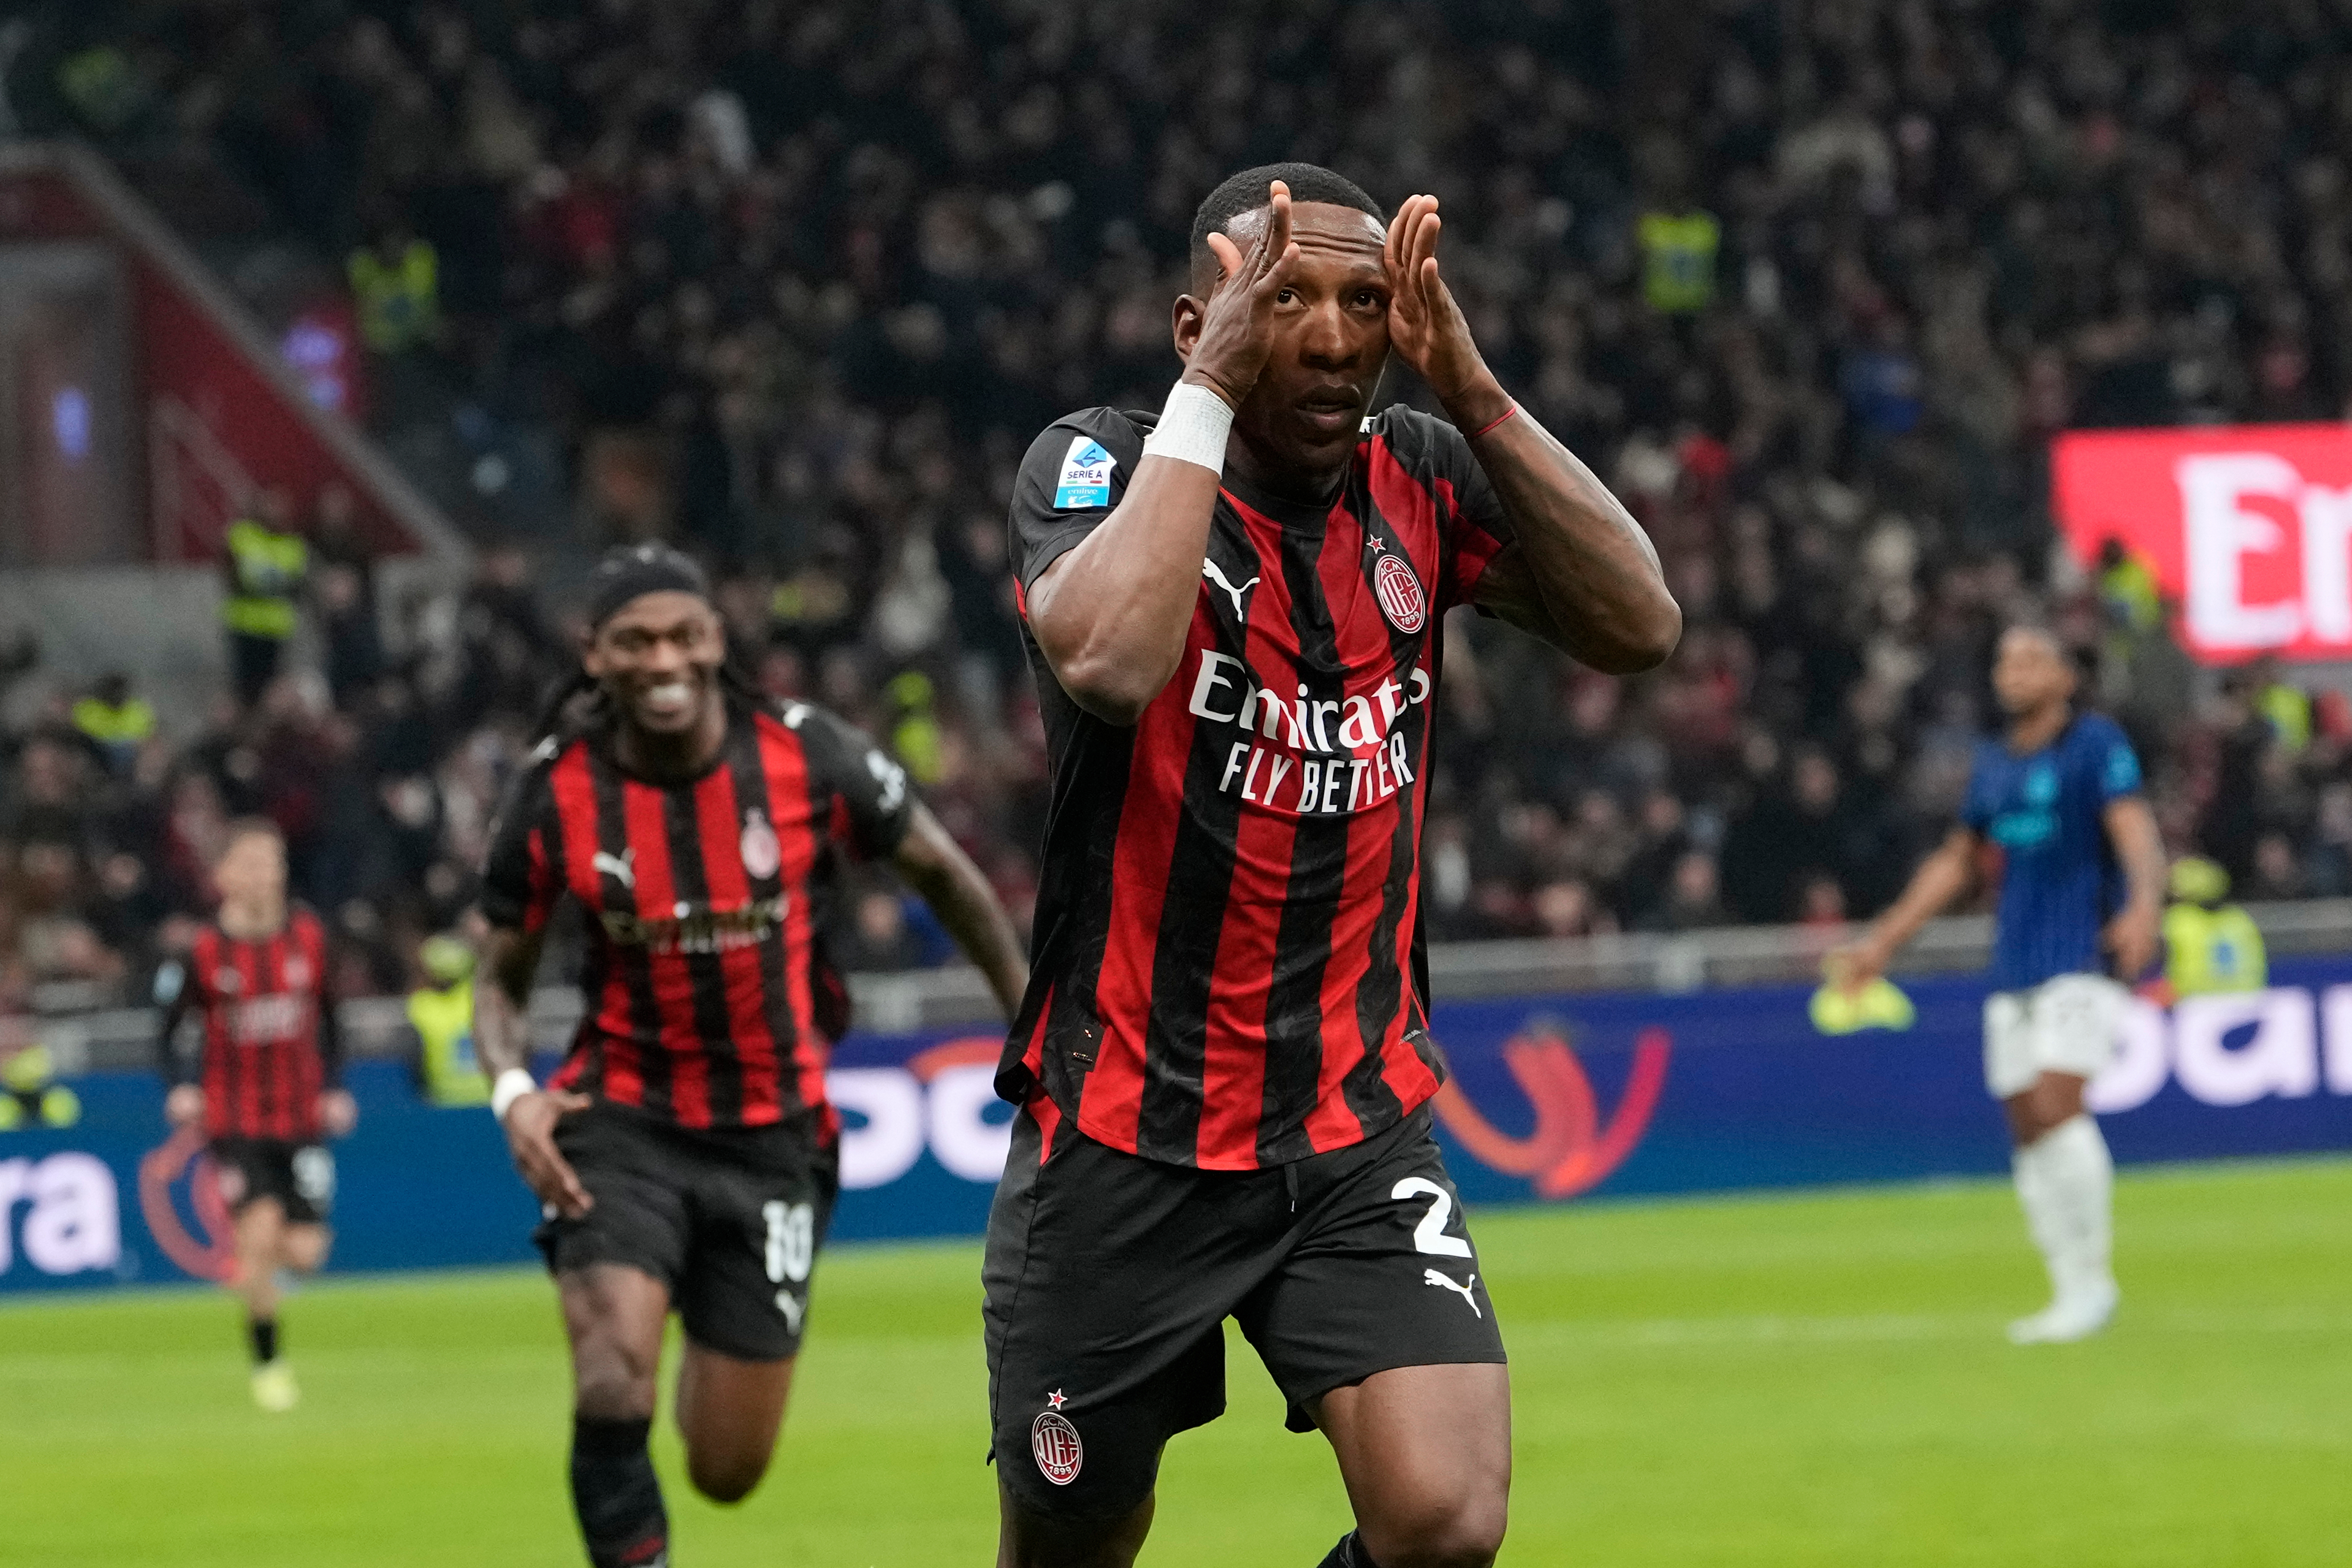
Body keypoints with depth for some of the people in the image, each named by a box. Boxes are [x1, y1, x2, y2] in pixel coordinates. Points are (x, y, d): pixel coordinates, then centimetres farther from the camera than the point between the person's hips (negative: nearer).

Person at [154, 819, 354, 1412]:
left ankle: (248, 1260, 32)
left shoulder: (308, 937, 0)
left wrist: (334, 1088, 0)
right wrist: (182, 1089, -17)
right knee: (261, 1226, -20)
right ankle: (268, 1363, -3)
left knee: (304, 1251, -5)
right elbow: (168, 1037, 1)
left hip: (301, 1117, 3)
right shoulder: (204, 953, -8)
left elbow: (329, 1021, 12)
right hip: (234, 1116, -3)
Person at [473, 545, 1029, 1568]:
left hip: (772, 1135, 1)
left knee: (727, 1471, 6)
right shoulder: (557, 796, -9)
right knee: (614, 1383, -27)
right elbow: (502, 976, 4)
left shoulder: (807, 759, -10)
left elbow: (940, 871, 8)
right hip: (623, 1125, -1)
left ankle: (718, 1361, 44)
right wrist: (513, 1090, -16)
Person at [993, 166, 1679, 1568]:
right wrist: (1209, 392, -25)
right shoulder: (1100, 466, -9)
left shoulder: (1417, 478, 3)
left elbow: (1637, 625, -11)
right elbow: (1108, 659, -31)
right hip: (1125, 1139, -2)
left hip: (1361, 1134, 2)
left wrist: (1474, 395, -17)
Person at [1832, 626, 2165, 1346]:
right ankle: (2069, 1288, 6)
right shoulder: (1993, 764, 16)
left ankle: (2092, 1281, -11)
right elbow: (1954, 861, 26)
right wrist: (1881, 943, 26)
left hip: (2082, 955, -7)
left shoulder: (2096, 742, -3)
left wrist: (2144, 905, -34)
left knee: (2057, 1104, -19)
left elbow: (2135, 829, -15)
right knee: (2026, 1127, 1)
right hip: (2014, 966, 7)